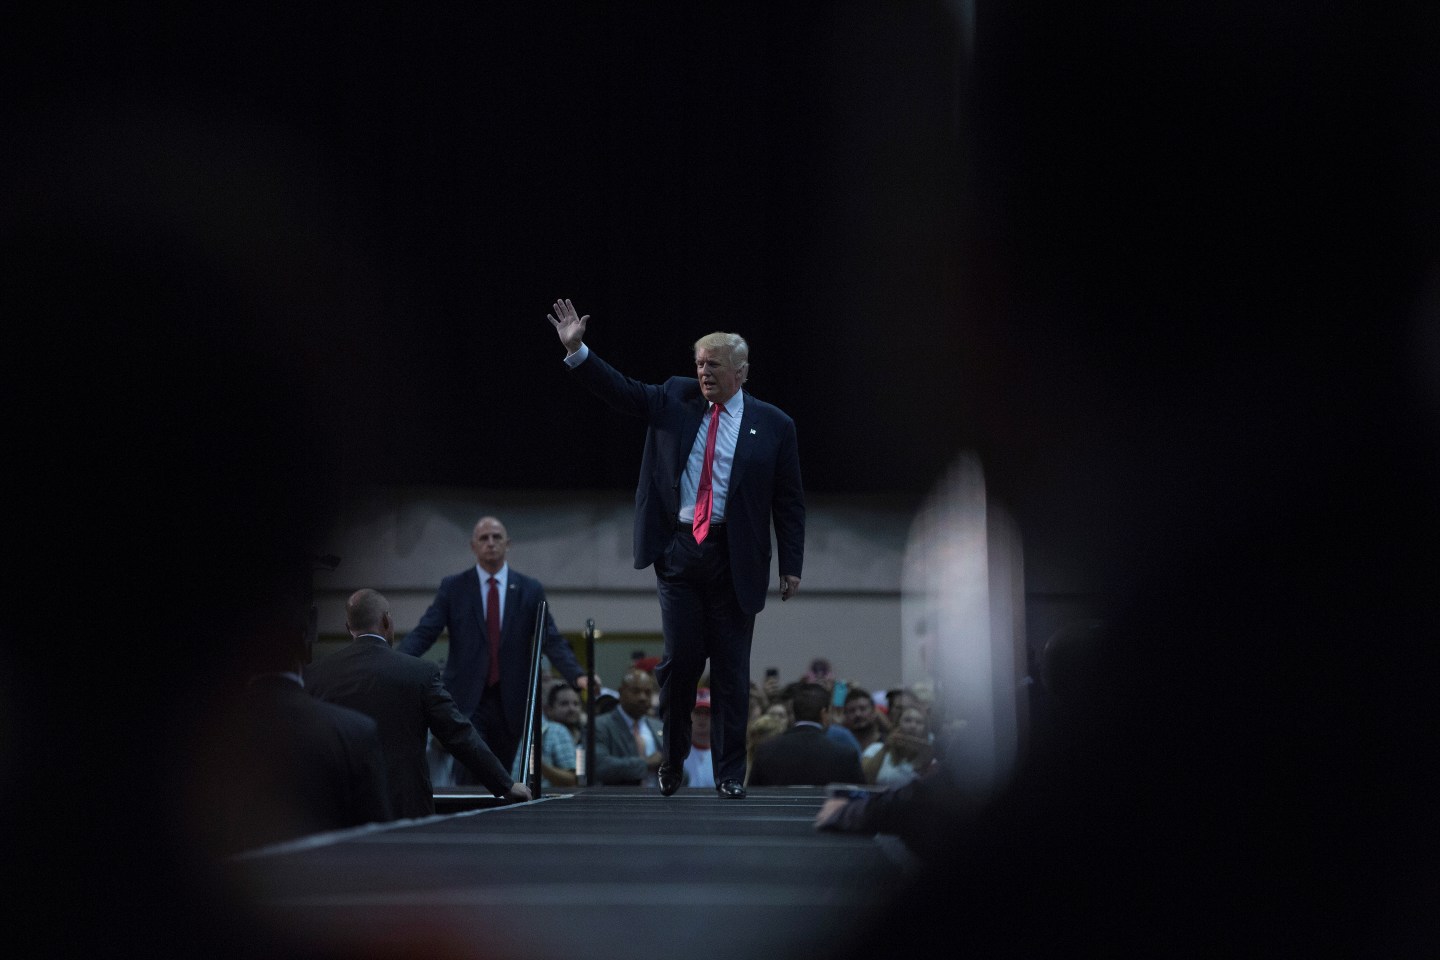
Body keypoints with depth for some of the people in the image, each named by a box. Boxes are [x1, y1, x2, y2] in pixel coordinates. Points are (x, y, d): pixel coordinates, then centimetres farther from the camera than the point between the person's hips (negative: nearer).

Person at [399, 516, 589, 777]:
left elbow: (551, 641, 1)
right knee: (469, 778, -11)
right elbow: (423, 633, -3)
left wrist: (578, 676, -16)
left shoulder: (530, 589, 6)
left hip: (510, 702, 2)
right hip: (467, 699, -2)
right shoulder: (453, 587, 3)